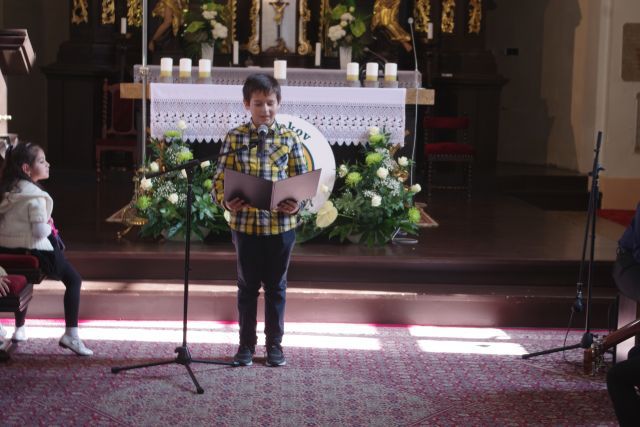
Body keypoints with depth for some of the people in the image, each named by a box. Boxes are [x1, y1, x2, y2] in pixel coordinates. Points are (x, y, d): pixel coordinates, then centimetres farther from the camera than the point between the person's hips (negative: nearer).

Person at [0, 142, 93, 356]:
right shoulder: (35, 195, -18)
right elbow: (41, 231, -21)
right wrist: (50, 226, 1)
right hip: (33, 250, -7)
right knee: (73, 280, 7)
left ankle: (19, 328, 43)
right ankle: (71, 335, -2)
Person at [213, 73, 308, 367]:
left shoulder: (289, 138, 1)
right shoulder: (235, 137, 0)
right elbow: (220, 178, 0)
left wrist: (297, 204, -15)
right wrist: (226, 201, -19)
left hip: (281, 224, 0)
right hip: (244, 223, 0)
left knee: (276, 286, 11)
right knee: (247, 286, 11)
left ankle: (274, 344, 23)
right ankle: (246, 344, 22)